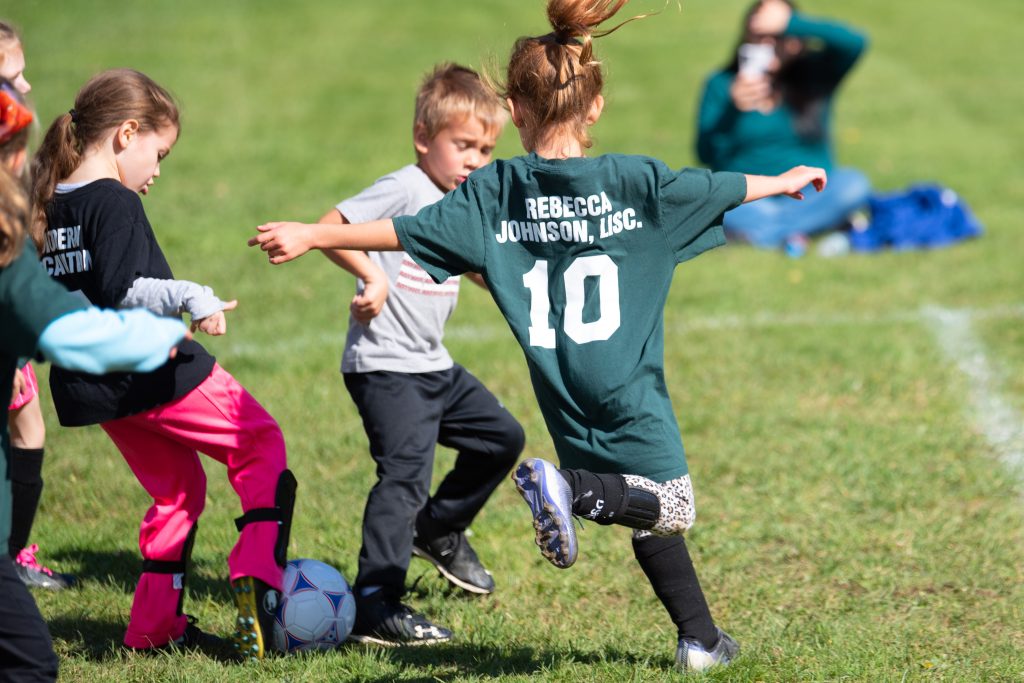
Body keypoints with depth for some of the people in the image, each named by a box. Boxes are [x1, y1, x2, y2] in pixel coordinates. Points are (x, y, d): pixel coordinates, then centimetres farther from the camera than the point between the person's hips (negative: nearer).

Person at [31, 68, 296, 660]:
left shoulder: (49, 206, 10)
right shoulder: (116, 203, -15)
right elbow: (119, 290, -26)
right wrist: (192, 297, -27)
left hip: (91, 384, 9)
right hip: (155, 371, -8)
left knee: (177, 486, 23)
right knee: (262, 447, 6)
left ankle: (154, 627, 21)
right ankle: (257, 583, -10)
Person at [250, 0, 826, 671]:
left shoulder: (492, 192, -5)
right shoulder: (633, 181, -7)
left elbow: (405, 231, -6)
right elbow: (720, 189, 6)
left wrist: (312, 235, 2)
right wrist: (785, 181, 24)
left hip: (567, 404, 4)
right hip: (630, 391, -4)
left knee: (649, 512, 17)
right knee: (669, 506, 5)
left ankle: (700, 637, 15)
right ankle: (571, 487, -21)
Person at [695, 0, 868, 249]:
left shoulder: (815, 73, 2)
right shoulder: (722, 84, 1)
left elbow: (855, 43, -19)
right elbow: (707, 155, -9)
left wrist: (791, 22, -30)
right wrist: (734, 108, -26)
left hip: (809, 196, 1)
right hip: (747, 200, 0)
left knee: (853, 184, -31)